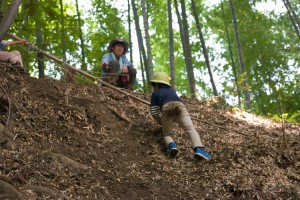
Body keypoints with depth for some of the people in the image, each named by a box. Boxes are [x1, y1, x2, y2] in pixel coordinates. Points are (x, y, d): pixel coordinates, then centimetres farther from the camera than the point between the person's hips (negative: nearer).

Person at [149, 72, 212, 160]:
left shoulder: (154, 94, 33)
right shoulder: (172, 91, 44)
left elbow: (154, 113, 25)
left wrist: (162, 123, 41)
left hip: (166, 108, -2)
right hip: (180, 105, 2)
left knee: (167, 134, 11)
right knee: (190, 129, -15)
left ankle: (172, 145, -25)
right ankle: (198, 149, -43)